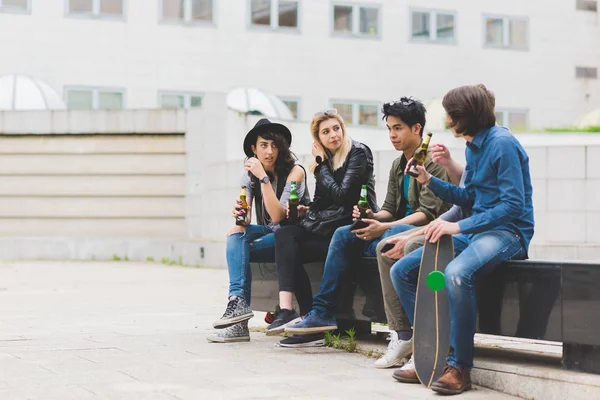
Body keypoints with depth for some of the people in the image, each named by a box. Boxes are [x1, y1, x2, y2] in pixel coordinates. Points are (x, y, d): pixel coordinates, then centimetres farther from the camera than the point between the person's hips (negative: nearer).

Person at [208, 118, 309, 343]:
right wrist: (240, 213, -28)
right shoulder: (249, 175, 4)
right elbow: (245, 220, -3)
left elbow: (278, 216, -23)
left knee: (236, 248, -26)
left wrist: (264, 177, -28)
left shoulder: (294, 172, -13)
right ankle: (238, 303, -36)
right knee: (236, 232, -25)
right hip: (268, 234, 5)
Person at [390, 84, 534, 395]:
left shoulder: (502, 143, -15)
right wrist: (430, 181, 9)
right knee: (401, 271, 2)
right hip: (476, 229, 10)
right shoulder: (473, 146, 13)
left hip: (508, 232, -10)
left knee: (456, 274, -39)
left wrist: (459, 226, -24)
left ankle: (460, 367, -25)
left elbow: (514, 205, -21)